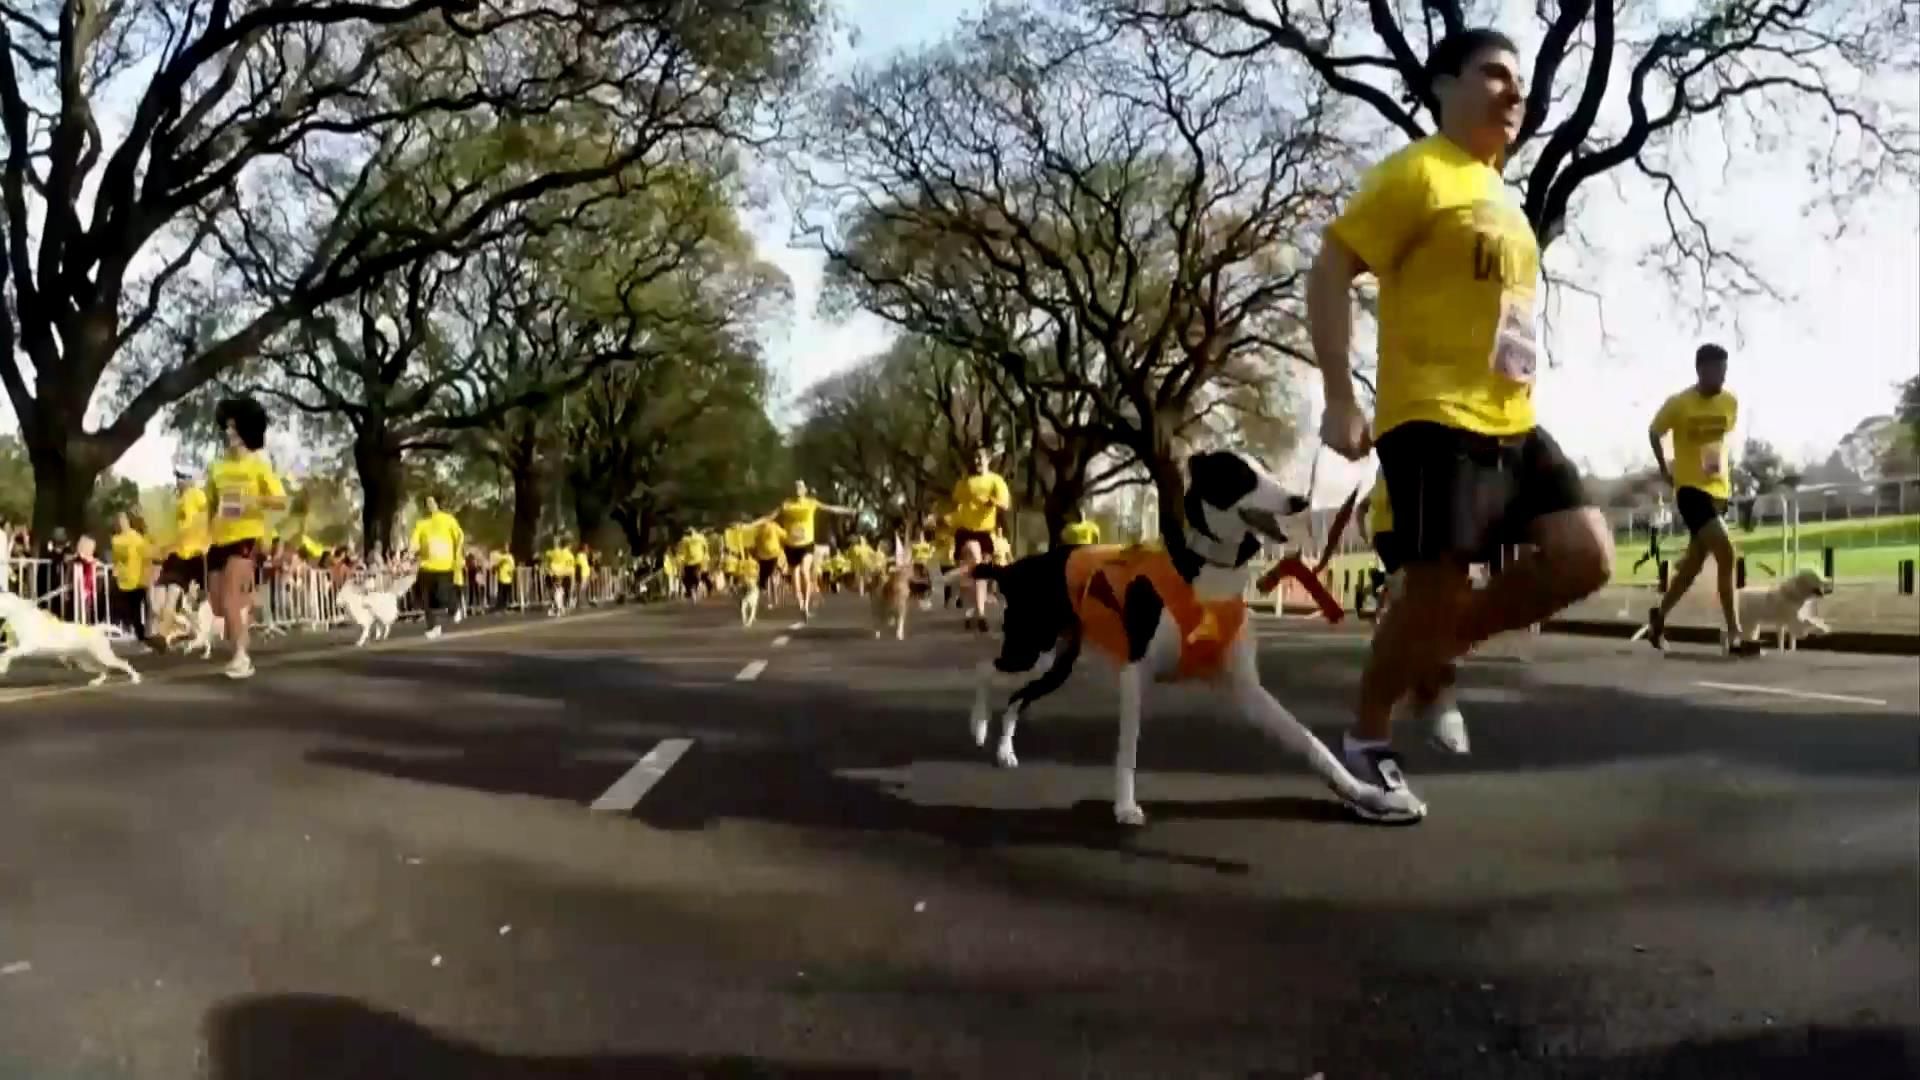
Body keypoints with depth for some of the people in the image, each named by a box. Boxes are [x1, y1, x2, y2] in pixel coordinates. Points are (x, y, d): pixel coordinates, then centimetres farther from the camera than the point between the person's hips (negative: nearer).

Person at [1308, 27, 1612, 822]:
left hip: (1511, 422, 9)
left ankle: (1440, 651, 15)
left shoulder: (1500, 196, 22)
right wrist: (1340, 400, -20)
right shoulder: (1417, 173, -6)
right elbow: (1329, 273, -13)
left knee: (1586, 556, -2)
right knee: (1436, 590, -9)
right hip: (1433, 420, -8)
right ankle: (1365, 742, 11)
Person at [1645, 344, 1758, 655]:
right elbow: (1654, 433, 4)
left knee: (1694, 562, 14)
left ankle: (1659, 616, 34)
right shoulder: (1678, 403, -12)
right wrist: (1665, 470, 5)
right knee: (1726, 554, -19)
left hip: (1718, 489, 6)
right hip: (1690, 489, -6)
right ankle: (1735, 637, -16)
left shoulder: (1730, 402, 2)